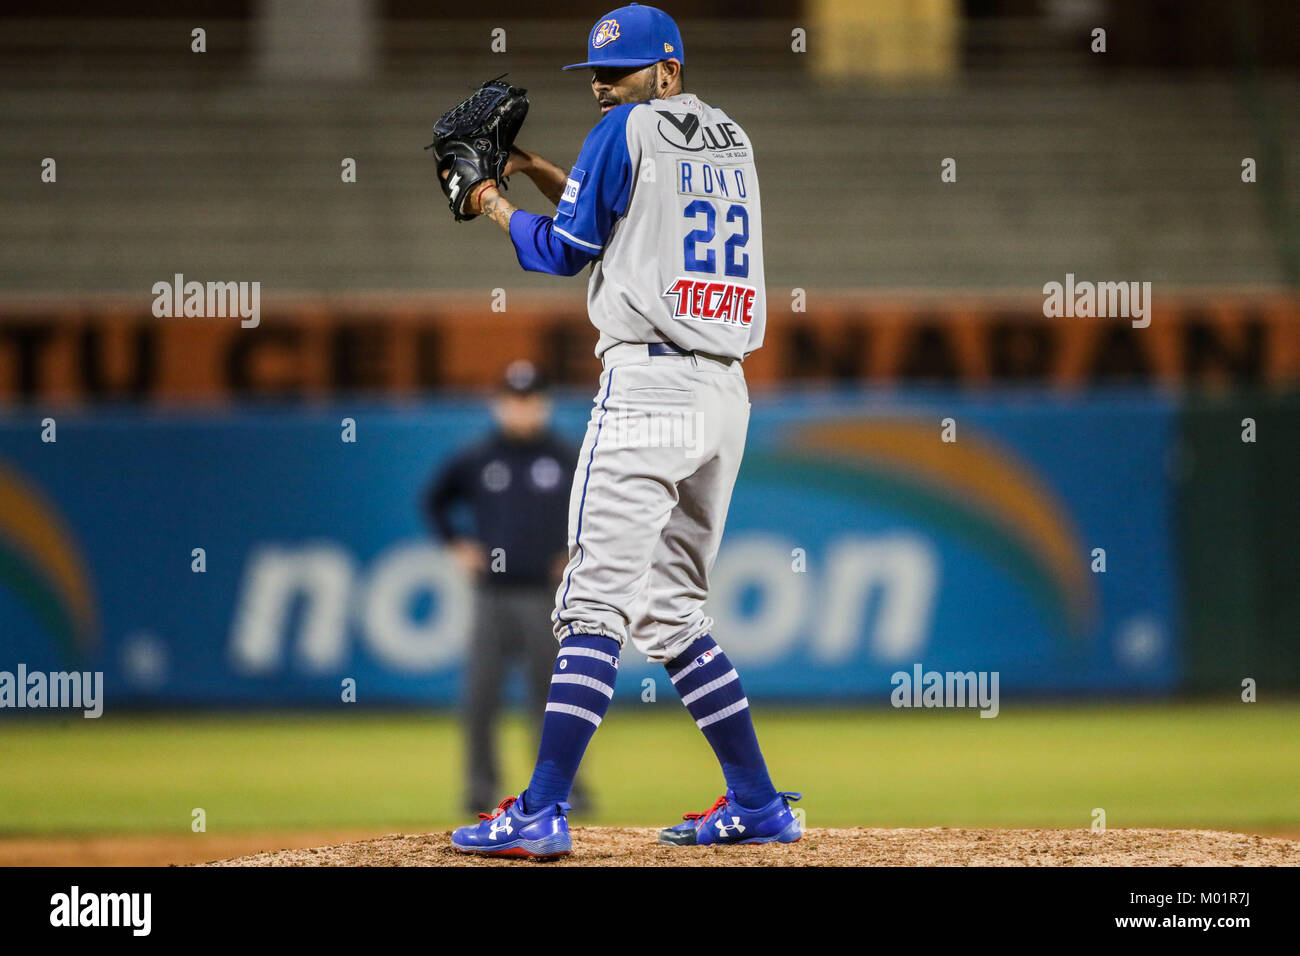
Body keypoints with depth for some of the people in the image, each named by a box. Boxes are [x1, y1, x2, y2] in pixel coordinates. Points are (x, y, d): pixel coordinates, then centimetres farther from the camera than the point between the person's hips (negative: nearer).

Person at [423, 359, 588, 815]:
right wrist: (457, 544, 9)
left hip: (546, 595, -1)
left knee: (551, 697, -1)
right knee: (480, 696, -3)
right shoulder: (475, 461, 8)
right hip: (492, 598, 1)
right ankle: (480, 789, 3)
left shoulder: (569, 460, 4)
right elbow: (434, 501, 20)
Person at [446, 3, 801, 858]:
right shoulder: (731, 139, 18)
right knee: (671, 611, 16)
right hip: (726, 393, 8)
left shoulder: (628, 131, -4)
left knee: (595, 602, -11)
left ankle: (543, 813, -16)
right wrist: (543, 176, 22)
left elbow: (565, 251, -2)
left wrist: (498, 207, 14)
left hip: (647, 388, -8)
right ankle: (758, 805, 13)